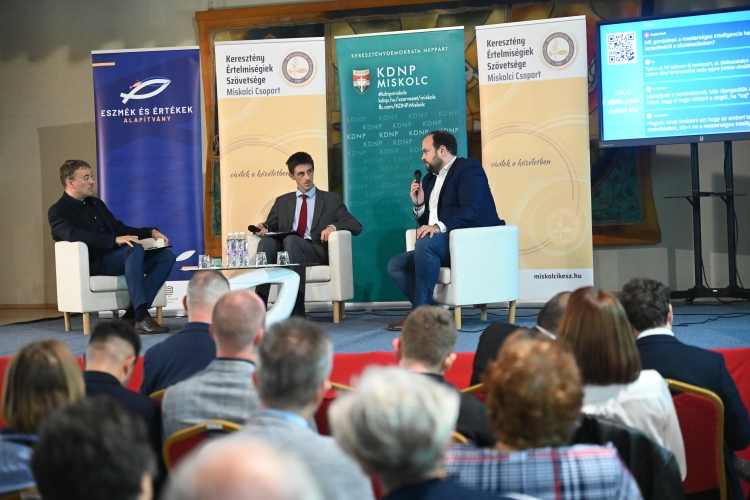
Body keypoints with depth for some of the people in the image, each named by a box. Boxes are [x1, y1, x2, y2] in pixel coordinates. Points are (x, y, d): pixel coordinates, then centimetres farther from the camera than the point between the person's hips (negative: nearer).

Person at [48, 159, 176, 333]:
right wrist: (115, 240, -32)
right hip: (93, 263, -8)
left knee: (166, 256, -10)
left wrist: (151, 232, 9)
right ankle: (141, 317, -41)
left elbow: (119, 228, 26)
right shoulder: (58, 212, -4)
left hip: (117, 257, 8)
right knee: (134, 248, -34)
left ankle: (132, 314, -22)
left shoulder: (96, 203, 22)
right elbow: (77, 235, -23)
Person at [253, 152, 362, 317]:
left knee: (291, 240, -35)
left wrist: (334, 227, -13)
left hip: (317, 252, -3)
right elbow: (271, 226, 19)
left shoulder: (331, 199, 16)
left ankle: (296, 308, -43)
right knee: (267, 240, -31)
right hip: (286, 250, 3)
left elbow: (356, 226, 7)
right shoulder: (282, 202, 25)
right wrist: (264, 227, -7)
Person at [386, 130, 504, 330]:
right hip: (442, 245, 9)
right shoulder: (430, 179, 19)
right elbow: (427, 222, 21)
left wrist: (440, 226, -34)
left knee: (426, 242, -34)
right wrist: (419, 205, 2)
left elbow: (470, 210, -22)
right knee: (396, 265, -4)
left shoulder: (468, 168, -6)